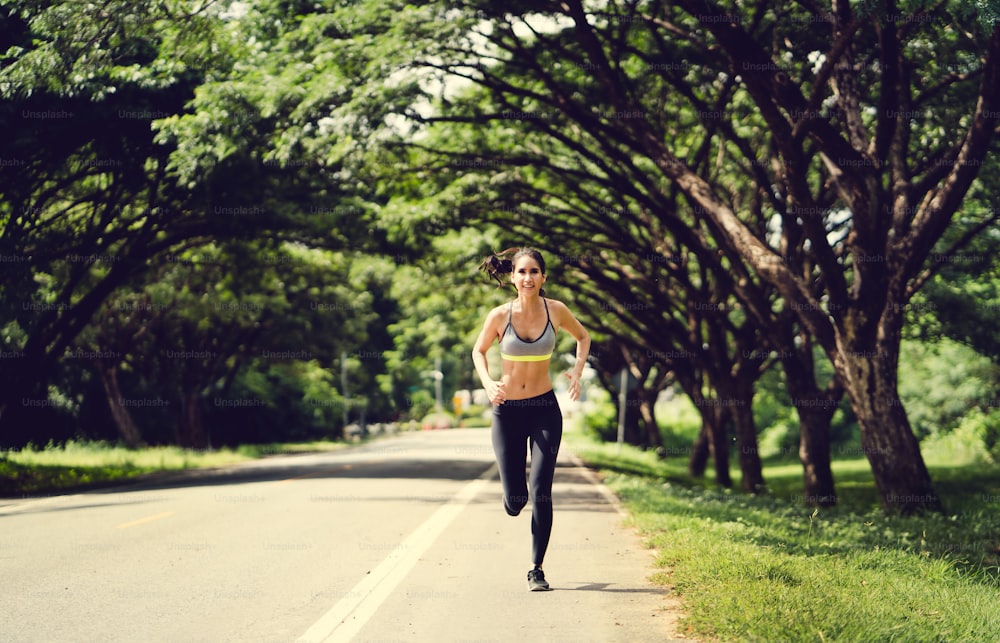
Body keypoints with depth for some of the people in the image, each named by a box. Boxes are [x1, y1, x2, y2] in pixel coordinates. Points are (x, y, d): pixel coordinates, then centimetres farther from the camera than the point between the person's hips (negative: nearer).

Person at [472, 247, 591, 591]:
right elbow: (478, 351, 8)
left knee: (541, 493, -9)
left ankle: (536, 569, 3)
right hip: (507, 411, 0)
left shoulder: (555, 310, -6)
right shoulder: (500, 316, -8)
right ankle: (516, 494, 38)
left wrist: (577, 371, -1)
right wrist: (488, 383, -9)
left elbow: (583, 337, 14)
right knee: (514, 500, -1)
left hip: (544, 409, 0)